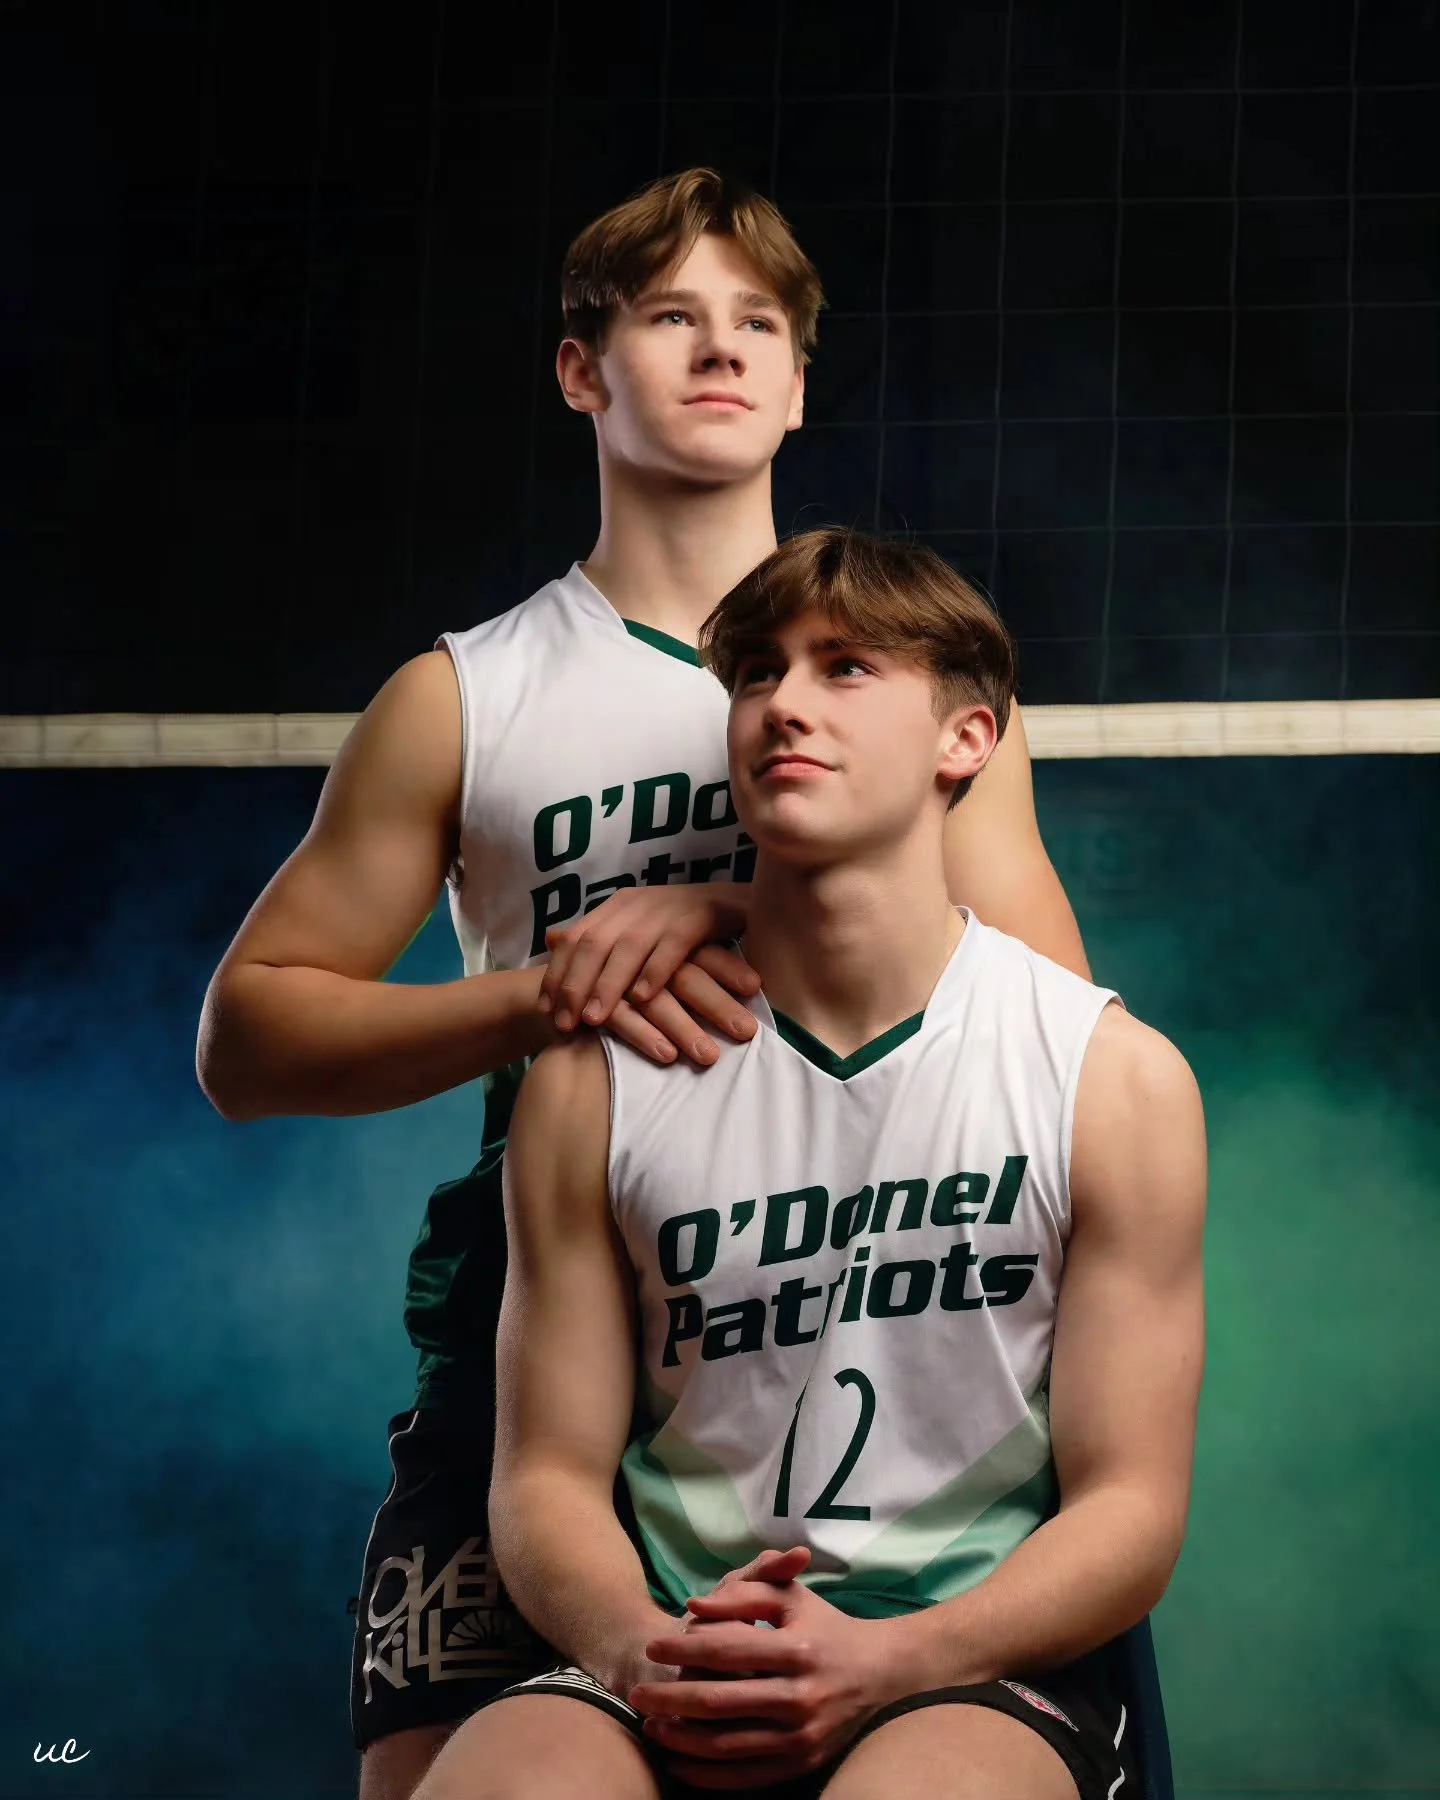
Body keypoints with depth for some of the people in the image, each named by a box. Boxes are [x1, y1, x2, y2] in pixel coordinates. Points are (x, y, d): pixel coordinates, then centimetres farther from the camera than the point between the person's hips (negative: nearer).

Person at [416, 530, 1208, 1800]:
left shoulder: (1116, 1078, 3)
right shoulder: (596, 1084, 8)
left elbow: (1131, 1507, 0)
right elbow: (550, 1473, 7)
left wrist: (886, 1659, -18)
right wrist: (635, 1646, -17)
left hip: (980, 1671, -2)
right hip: (672, 1683, 2)